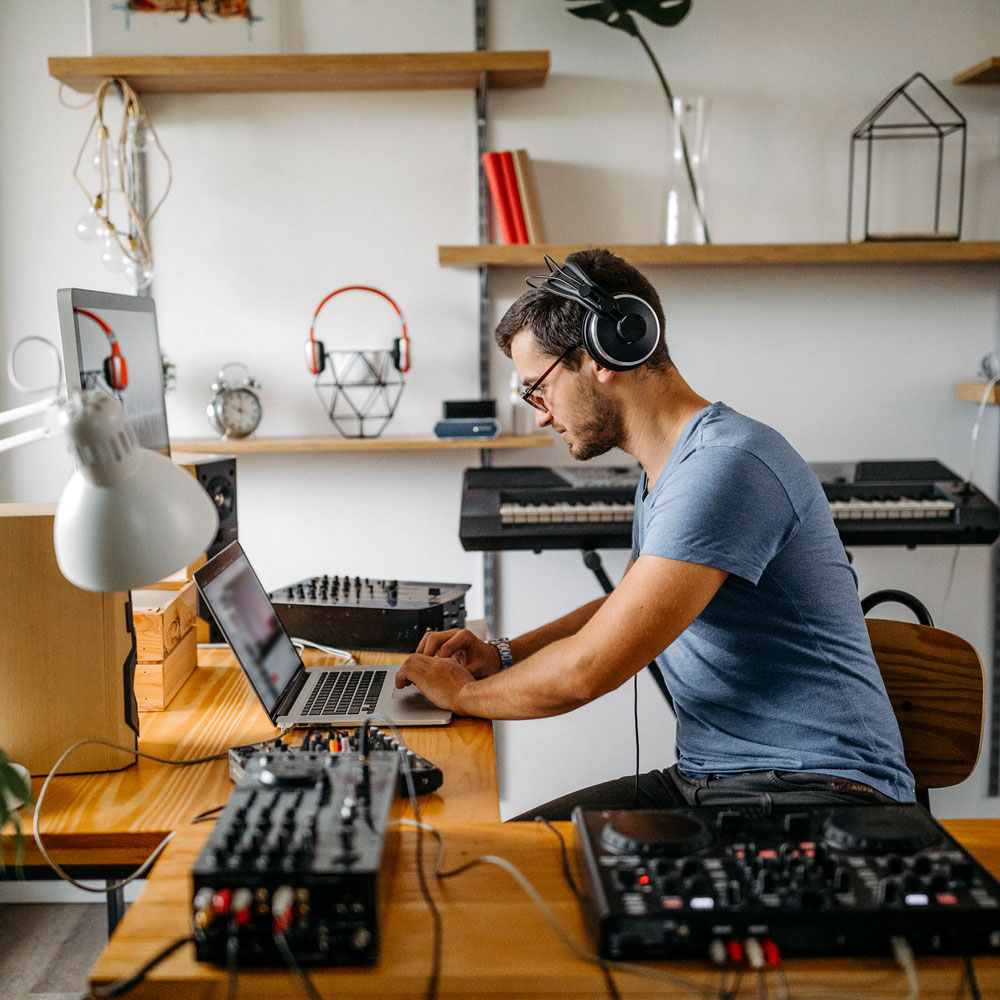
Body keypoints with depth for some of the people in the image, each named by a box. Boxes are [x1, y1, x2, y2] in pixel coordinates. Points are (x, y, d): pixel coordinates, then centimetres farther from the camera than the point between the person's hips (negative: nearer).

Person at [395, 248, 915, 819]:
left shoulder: (727, 466, -20)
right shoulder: (664, 472, 14)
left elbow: (587, 670, -22)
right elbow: (627, 609, 31)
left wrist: (463, 692, -3)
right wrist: (501, 654, 16)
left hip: (817, 788, -9)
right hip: (704, 779, 9)